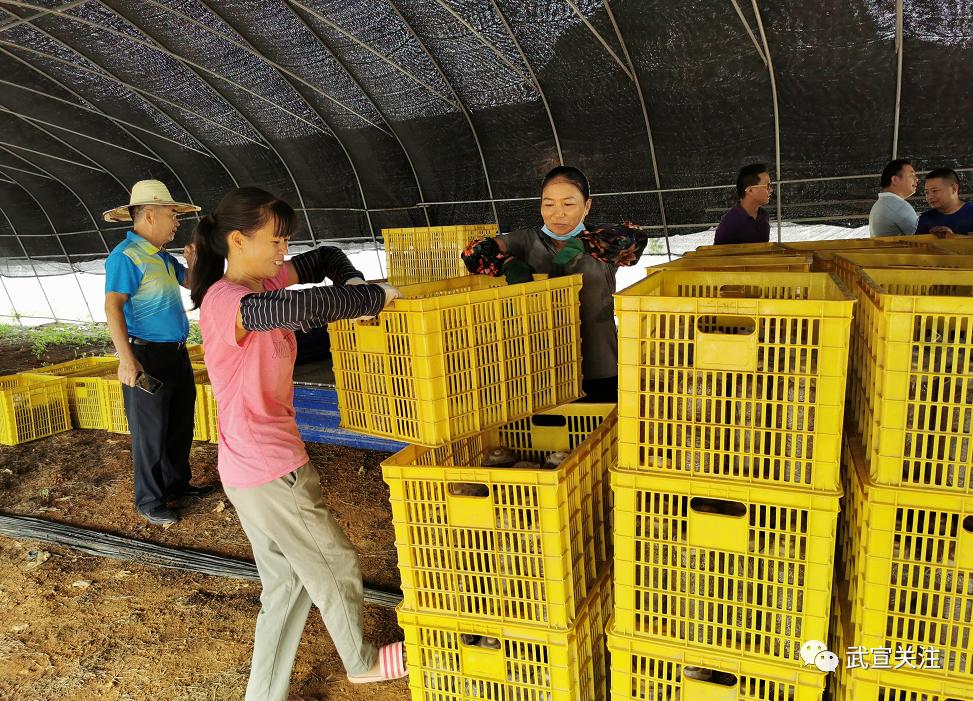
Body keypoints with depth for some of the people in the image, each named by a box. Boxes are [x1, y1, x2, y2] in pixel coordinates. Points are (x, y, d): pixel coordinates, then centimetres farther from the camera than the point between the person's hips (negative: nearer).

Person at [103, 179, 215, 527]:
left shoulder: (162, 257, 13)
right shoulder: (126, 256, -14)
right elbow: (113, 306, -22)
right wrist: (126, 359, -30)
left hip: (176, 354, 9)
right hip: (148, 357, -9)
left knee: (180, 425, 19)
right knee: (151, 432, 1)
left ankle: (177, 483, 34)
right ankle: (149, 501, 15)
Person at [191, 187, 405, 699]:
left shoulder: (267, 281, 5)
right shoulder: (225, 301, -22)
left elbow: (325, 257, 19)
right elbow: (300, 307, -43)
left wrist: (353, 285, -2)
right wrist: (374, 297, -28)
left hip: (259, 463, 9)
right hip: (268, 469, -9)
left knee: (287, 584, 18)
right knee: (335, 564, 12)